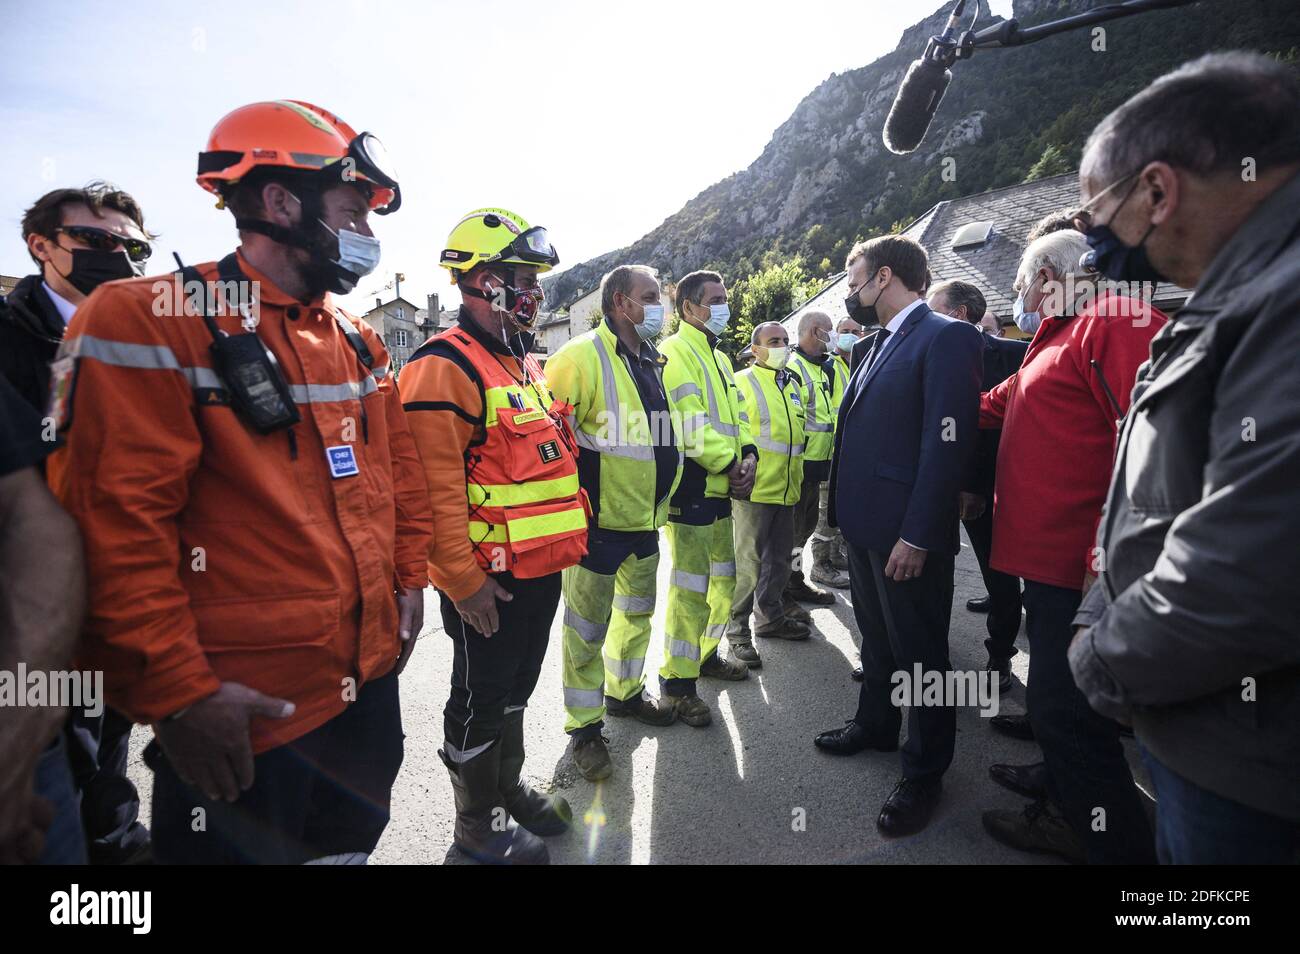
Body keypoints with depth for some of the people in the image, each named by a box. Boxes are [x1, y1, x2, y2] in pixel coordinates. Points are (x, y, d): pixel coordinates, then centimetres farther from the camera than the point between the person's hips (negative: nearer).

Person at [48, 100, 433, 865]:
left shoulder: (358, 343, 10)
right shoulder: (149, 325, -13)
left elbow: (401, 470, 16)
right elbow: (117, 524, -18)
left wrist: (408, 580, 12)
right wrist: (177, 689, -17)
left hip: (371, 680, 7)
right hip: (239, 716, -6)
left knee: (351, 845, 24)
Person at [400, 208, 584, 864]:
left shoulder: (525, 362, 14)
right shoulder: (446, 366, -16)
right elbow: (436, 487, -22)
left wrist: (569, 535, 18)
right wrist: (464, 579, -21)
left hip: (541, 564, 9)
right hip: (488, 577, -8)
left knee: (516, 686, 23)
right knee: (481, 697, 9)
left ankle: (509, 786, 43)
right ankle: (478, 823, 29)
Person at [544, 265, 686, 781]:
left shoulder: (651, 362, 11)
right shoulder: (582, 357, -16)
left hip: (645, 517, 9)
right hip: (598, 520, -8)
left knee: (638, 611, 21)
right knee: (589, 626, 4)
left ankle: (625, 693, 42)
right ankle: (584, 727, 21)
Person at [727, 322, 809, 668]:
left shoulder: (792, 384, 15)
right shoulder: (742, 383, -8)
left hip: (786, 489, 8)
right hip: (756, 489, -7)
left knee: (779, 559, 17)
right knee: (749, 561, -2)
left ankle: (770, 617, 32)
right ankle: (738, 630, 9)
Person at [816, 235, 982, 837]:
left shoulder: (945, 337, -14)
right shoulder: (871, 346, 14)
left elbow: (948, 443, -21)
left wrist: (917, 536, -22)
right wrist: (846, 513, 13)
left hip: (907, 534, -8)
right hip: (864, 525, 8)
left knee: (920, 653, 7)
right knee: (876, 638, 23)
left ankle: (924, 773, 25)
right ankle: (875, 725, 43)